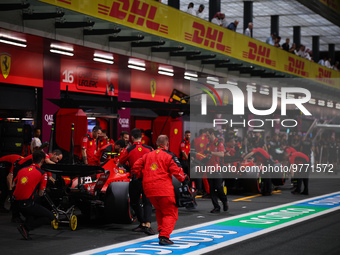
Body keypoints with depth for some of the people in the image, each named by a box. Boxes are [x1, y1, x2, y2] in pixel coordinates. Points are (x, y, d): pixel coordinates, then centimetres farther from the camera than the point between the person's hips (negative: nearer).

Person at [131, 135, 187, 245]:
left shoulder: (147, 155, 14)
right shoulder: (169, 156, -2)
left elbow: (136, 167, 14)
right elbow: (177, 171, -8)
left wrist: (140, 176, 28)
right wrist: (184, 178, 8)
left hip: (149, 190, 6)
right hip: (164, 189, -5)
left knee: (159, 210, 27)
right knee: (170, 213, 3)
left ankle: (161, 231, 22)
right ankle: (164, 236, -11)